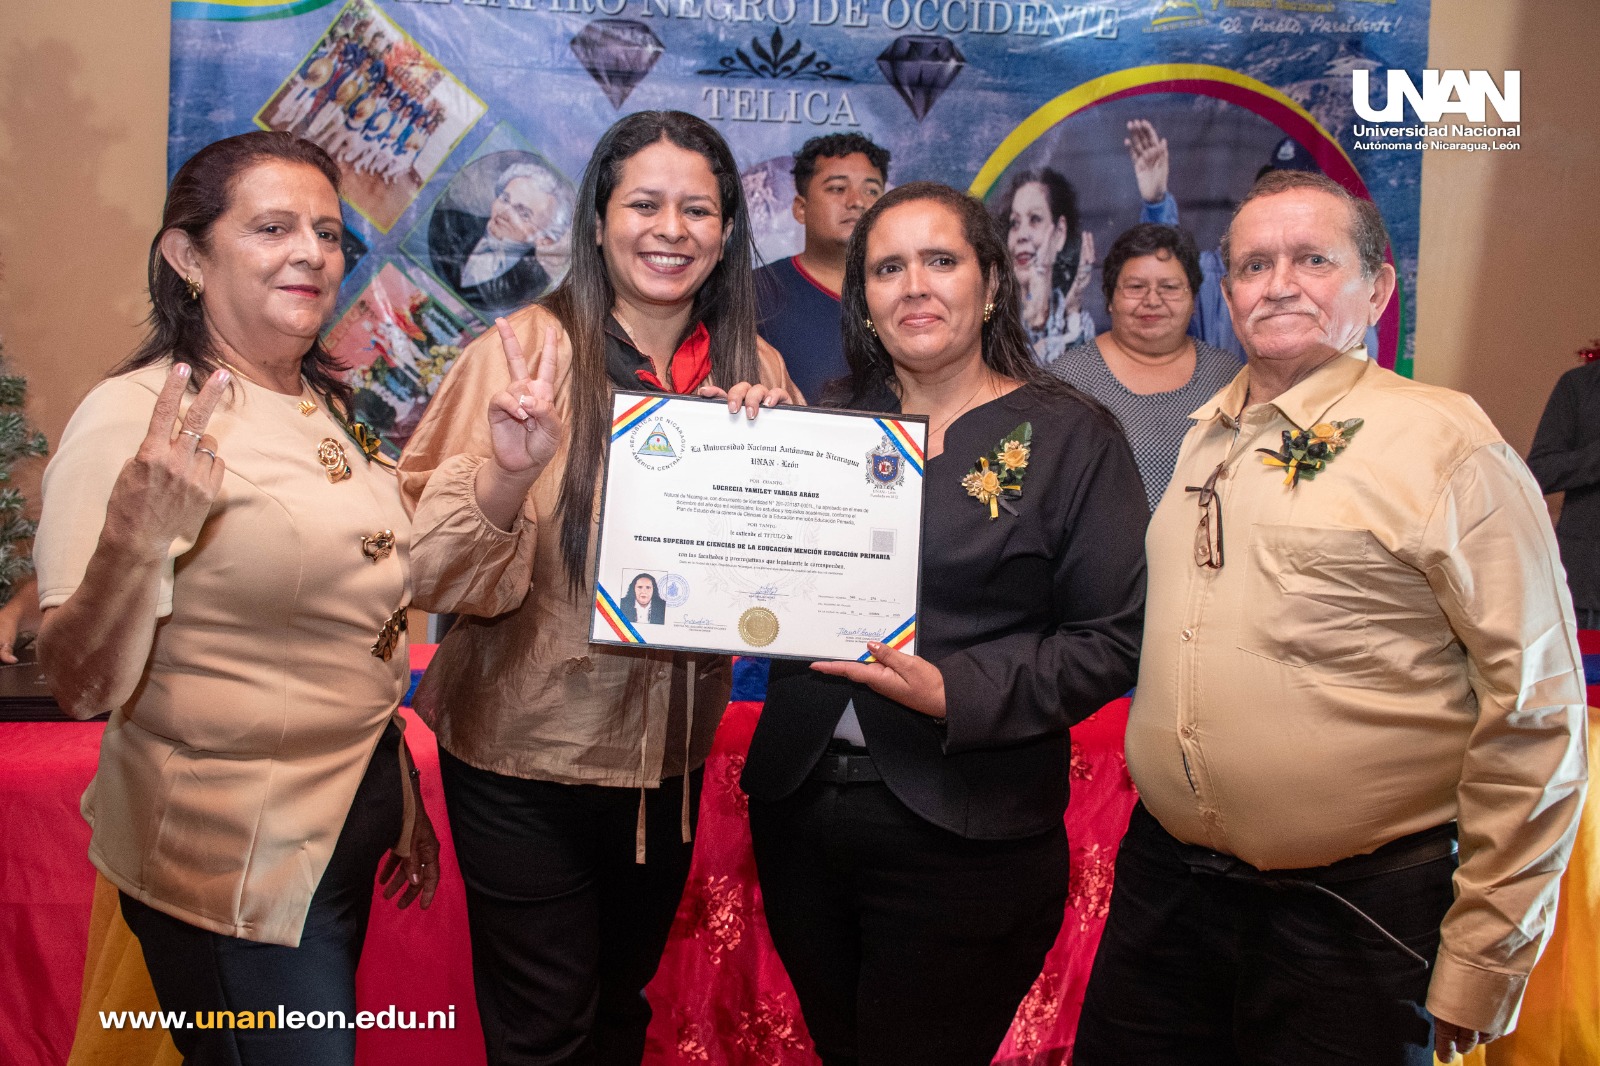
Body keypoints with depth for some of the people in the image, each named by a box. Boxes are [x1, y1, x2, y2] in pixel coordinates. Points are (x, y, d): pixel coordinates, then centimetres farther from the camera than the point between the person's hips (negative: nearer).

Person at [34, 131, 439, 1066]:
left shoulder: (326, 408, 6)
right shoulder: (136, 419, -16)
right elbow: (84, 689, -21)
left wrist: (403, 801, 17)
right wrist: (136, 538, -38)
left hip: (352, 831, 7)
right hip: (232, 871, -7)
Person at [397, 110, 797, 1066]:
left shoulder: (755, 373, 0)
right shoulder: (525, 350, -12)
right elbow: (435, 572, -17)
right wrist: (508, 469, -35)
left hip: (671, 752, 4)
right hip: (524, 749, -4)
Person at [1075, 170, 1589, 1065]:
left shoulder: (1445, 444, -10)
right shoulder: (1205, 440, 9)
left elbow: (1537, 715, -12)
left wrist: (1485, 962, -10)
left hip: (1353, 915, -5)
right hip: (1162, 880, 6)